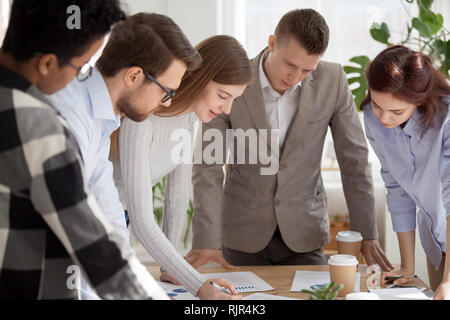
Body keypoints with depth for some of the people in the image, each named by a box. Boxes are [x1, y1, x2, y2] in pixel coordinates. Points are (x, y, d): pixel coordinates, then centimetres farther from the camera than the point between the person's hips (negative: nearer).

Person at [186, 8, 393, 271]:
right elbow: (209, 166, -15)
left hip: (303, 232, 1)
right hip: (243, 231, -1)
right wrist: (206, 242, -24)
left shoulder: (332, 81, -10)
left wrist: (366, 235, -8)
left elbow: (354, 157, -4)